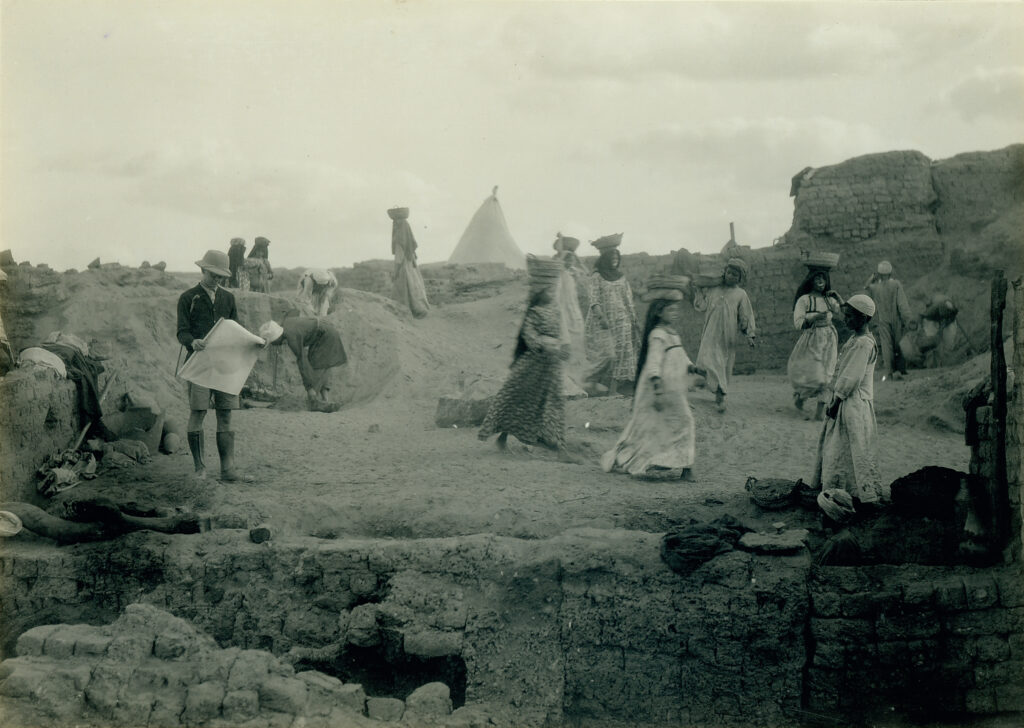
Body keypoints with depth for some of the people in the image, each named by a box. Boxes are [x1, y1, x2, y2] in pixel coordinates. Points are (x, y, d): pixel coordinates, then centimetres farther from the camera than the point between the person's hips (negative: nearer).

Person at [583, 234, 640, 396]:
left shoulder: (621, 277, 13)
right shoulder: (597, 276, -2)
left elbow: (629, 299, 15)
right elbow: (594, 299, -9)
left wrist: (634, 319, 9)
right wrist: (601, 316, -22)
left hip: (621, 320, 5)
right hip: (604, 321, -5)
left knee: (622, 352, -1)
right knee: (607, 352, -14)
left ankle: (613, 389, 2)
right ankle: (597, 378, 10)